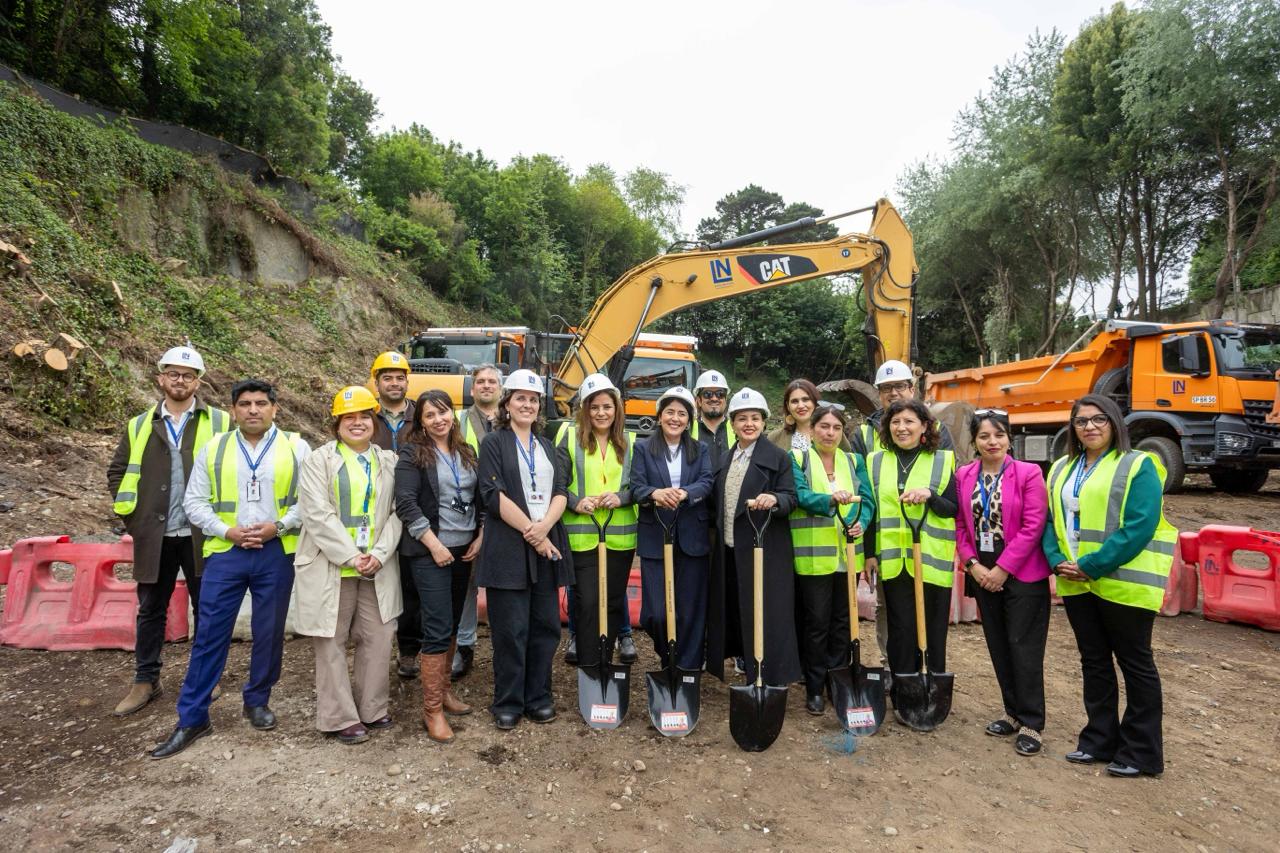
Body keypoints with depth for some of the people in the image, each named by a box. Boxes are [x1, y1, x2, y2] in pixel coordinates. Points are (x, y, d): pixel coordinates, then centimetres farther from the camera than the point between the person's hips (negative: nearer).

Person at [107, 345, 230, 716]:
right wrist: (133, 519, 4)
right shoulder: (139, 426, 7)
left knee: (206, 609, 8)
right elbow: (117, 472, 13)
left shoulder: (219, 422, 0)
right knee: (151, 610, 13)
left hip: (201, 534, -2)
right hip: (153, 536, 2)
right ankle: (145, 681, 27)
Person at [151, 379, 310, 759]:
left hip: (276, 553, -1)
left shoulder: (295, 447, 1)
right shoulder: (213, 449, 5)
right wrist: (226, 530, -9)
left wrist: (278, 526, -14)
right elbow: (194, 502, 5)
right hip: (225, 552, 1)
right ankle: (192, 718, 15)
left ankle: (258, 701, 30)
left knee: (269, 634, 10)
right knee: (210, 634, 3)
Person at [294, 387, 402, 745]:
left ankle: (371, 709, 23)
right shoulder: (319, 460, -1)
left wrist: (379, 554, -10)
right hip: (330, 567, -3)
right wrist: (350, 557, -15)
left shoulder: (389, 461, 9)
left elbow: (397, 512, 3)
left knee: (378, 639, 7)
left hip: (377, 568, 3)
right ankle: (340, 718, 17)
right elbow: (318, 514, -10)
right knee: (332, 643, 5)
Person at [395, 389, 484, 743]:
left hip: (464, 549, 6)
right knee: (438, 628, -7)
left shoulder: (466, 453, 11)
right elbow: (406, 503, -14)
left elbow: (481, 498, 14)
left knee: (452, 624, 14)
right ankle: (432, 709, 3)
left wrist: (481, 536, 2)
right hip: (430, 552, -6)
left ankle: (444, 690, 29)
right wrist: (434, 545, -17)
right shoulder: (412, 453, -6)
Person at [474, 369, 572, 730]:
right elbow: (494, 495, -9)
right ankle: (507, 703, 16)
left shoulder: (547, 446, 16)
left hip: (548, 546, 5)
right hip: (508, 548, -4)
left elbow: (561, 491, 7)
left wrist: (544, 526, -11)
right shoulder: (494, 443, 1)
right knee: (510, 630, 1)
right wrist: (530, 532, -12)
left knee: (545, 626, 9)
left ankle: (538, 698, 23)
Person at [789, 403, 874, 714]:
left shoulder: (854, 461, 11)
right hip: (813, 556, -4)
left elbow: (868, 499, 2)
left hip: (847, 554, 4)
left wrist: (861, 523, -19)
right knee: (816, 623, 1)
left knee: (843, 621, 11)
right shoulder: (797, 458, 0)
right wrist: (830, 498, -35)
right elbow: (800, 495, -16)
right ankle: (814, 689, 14)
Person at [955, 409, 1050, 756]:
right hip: (982, 573, 5)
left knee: (1024, 647, -1)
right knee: (998, 646, 13)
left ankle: (1031, 723, 11)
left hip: (1022, 574, -5)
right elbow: (960, 524, 5)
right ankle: (1013, 711, 28)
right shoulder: (964, 476, 4)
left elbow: (1034, 526, -13)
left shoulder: (1028, 473, -8)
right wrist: (972, 564, -6)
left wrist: (1003, 568, -14)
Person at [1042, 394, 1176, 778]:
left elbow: (1139, 527, -17)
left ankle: (1141, 752, 19)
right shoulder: (1062, 469, 12)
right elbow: (1050, 520, 10)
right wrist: (1058, 561, -7)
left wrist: (1091, 566, -19)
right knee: (1094, 662, 15)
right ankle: (1099, 740, 27)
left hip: (1124, 582, -6)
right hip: (1076, 583, 6)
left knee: (1135, 664, 6)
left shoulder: (1138, 466, -7)